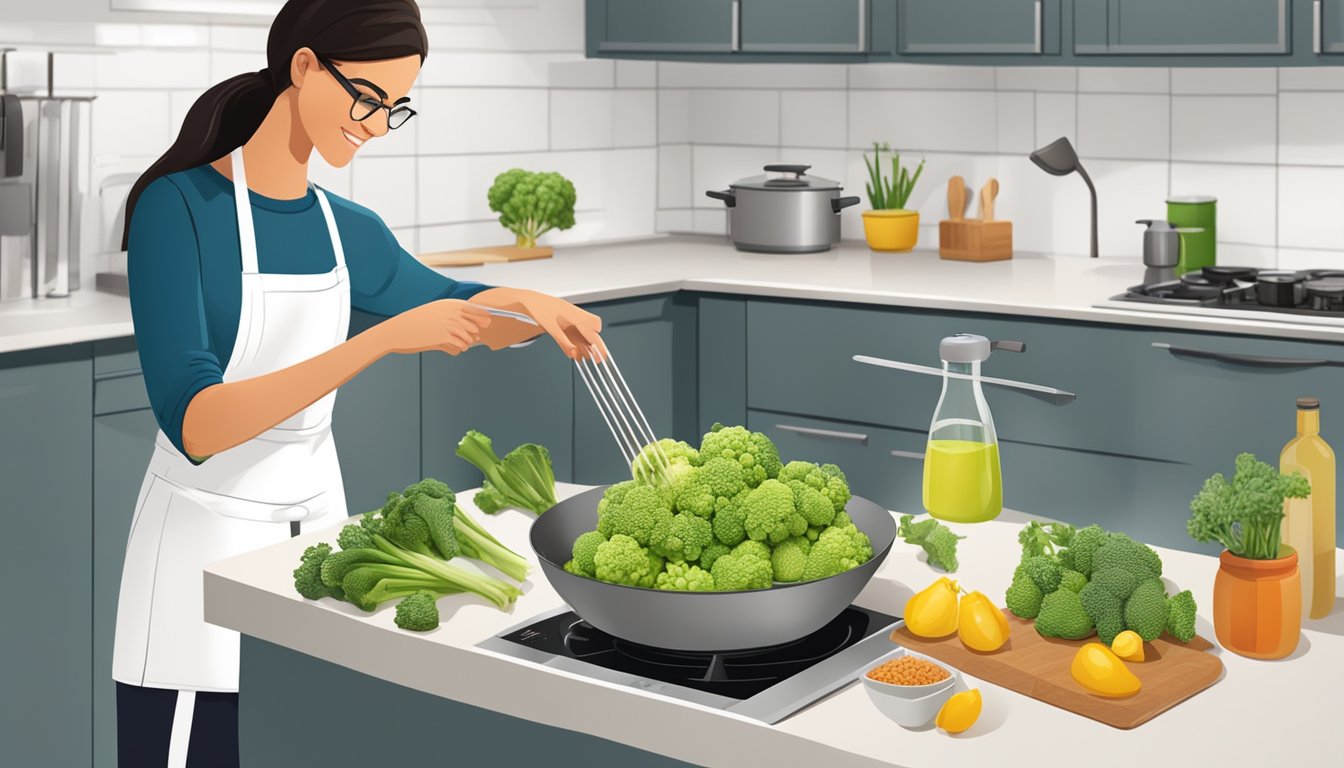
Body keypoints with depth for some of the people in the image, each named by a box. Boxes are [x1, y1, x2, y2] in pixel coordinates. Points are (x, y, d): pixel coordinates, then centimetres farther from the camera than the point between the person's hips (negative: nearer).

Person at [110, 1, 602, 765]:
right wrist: (384, 338, -32)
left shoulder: (351, 231, 2)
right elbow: (193, 425, -26)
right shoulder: (179, 208, -15)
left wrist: (531, 306, -3)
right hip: (209, 538, -5)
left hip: (318, 529, 6)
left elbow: (456, 309, 20)